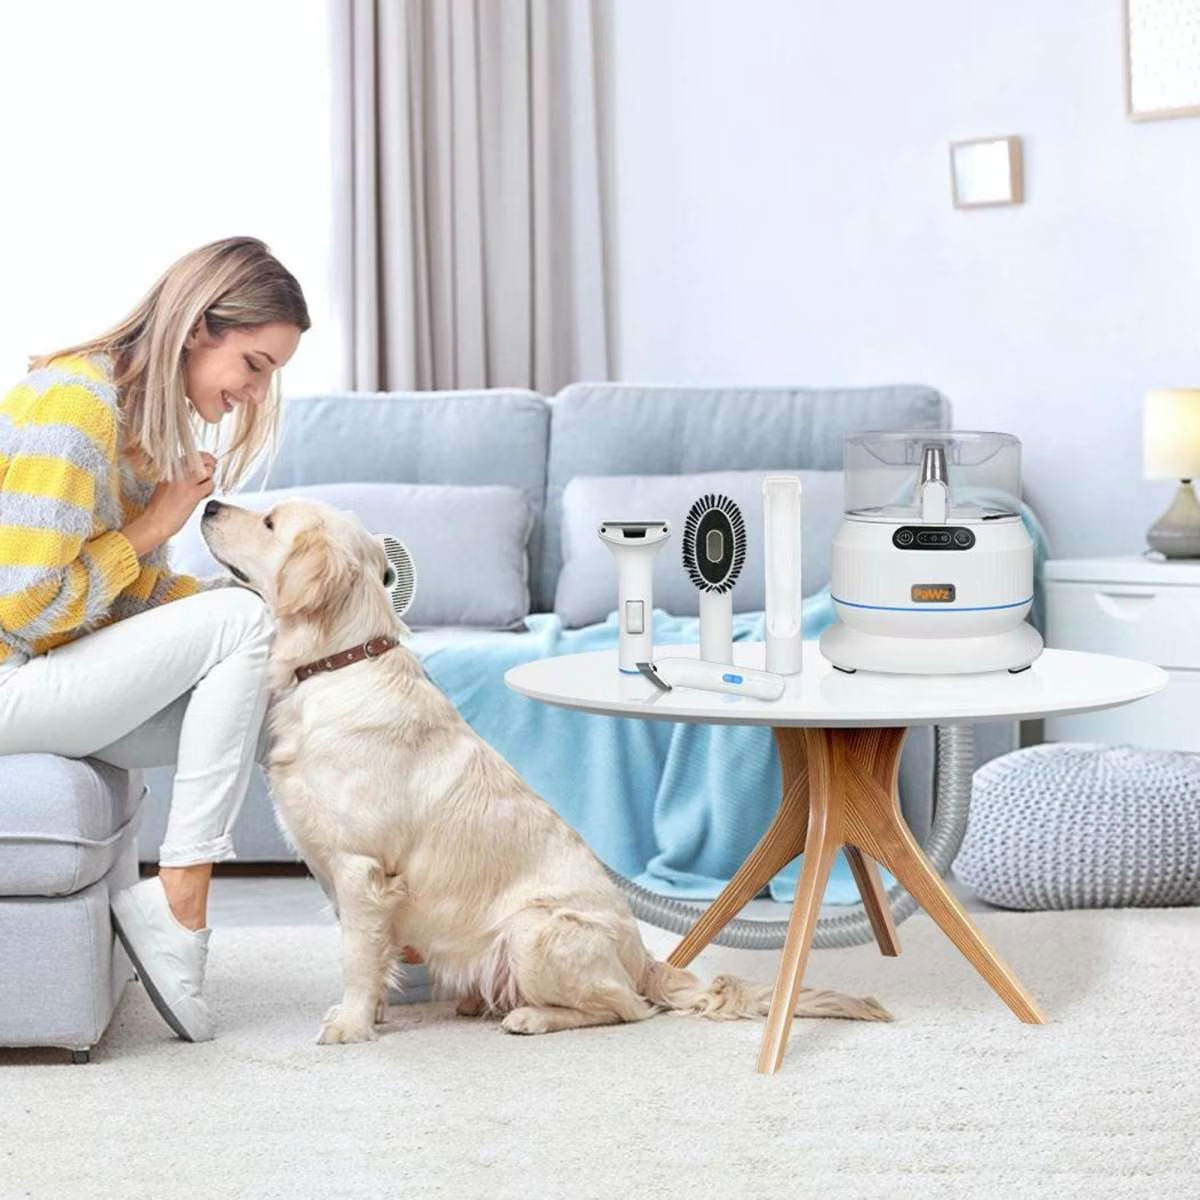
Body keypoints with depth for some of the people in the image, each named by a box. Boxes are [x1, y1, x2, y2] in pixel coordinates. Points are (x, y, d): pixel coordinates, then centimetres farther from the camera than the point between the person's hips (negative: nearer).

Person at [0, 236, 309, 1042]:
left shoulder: (146, 416, 11)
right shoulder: (75, 405, -20)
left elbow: (139, 592, 11)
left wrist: (263, 615, -4)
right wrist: (149, 529, -14)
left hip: (66, 678, 9)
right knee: (239, 621, -20)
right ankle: (177, 906, -17)